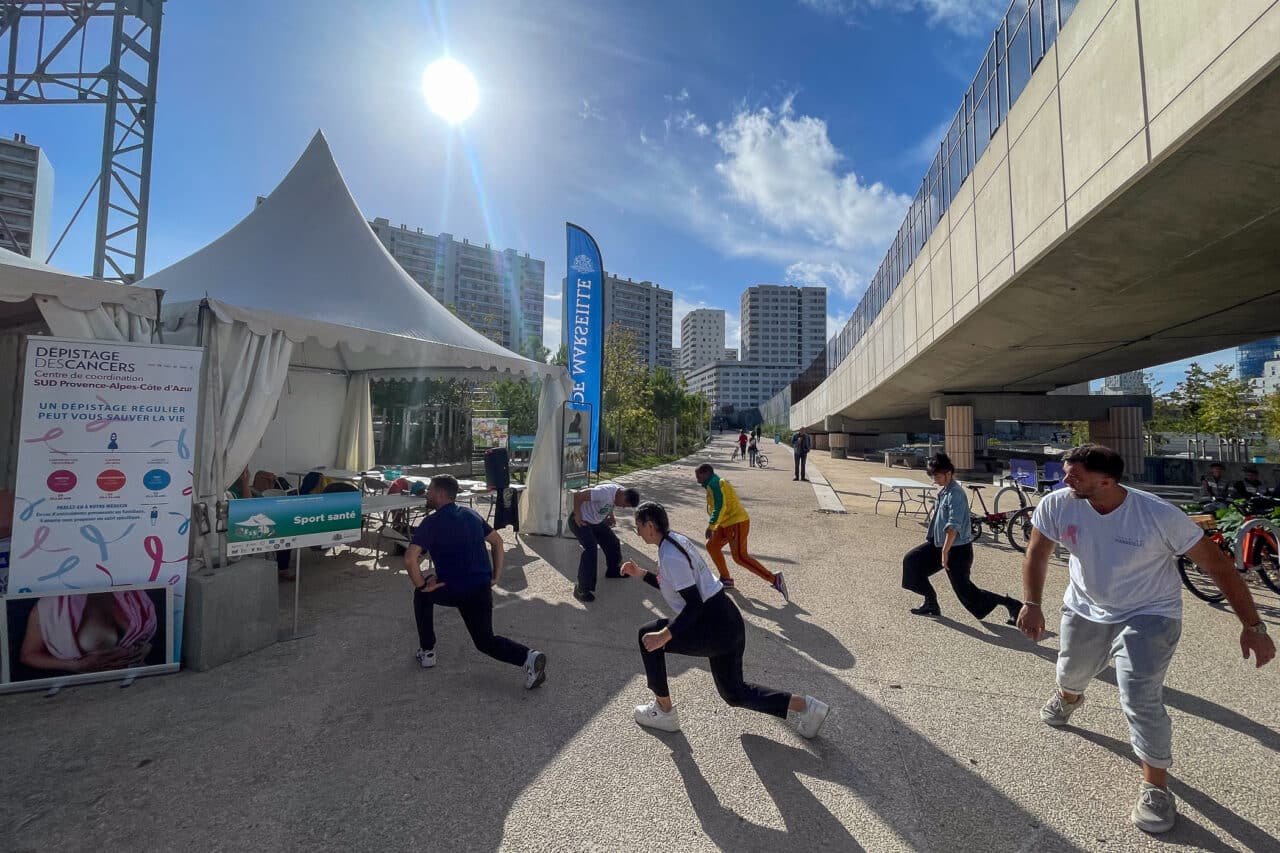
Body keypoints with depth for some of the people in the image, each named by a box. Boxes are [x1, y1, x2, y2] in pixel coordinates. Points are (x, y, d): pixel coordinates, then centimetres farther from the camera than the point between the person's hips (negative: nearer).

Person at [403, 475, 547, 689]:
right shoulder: (471, 514, 11)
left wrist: (421, 585, -5)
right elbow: (497, 541, 15)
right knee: (485, 640, 14)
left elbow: (410, 558, -21)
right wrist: (496, 575, 16)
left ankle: (427, 652, 31)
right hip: (482, 589, 5)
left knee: (422, 595, 28)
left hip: (452, 590, -5)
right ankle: (528, 656, -12)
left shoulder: (431, 523, -9)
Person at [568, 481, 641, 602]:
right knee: (590, 548, -23)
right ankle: (582, 589, -17)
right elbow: (578, 495, -34)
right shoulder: (605, 492, -35)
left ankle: (613, 571, 37)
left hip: (597, 521, 9)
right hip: (581, 521, -9)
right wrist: (577, 516, -25)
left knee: (613, 542, 11)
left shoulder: (620, 496, -6)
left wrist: (611, 517, 4)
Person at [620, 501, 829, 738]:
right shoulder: (678, 540, 11)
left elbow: (694, 604, -22)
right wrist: (641, 574, 19)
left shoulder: (669, 555, -18)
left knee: (648, 637, 1)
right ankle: (804, 706, 18)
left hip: (714, 629, -10)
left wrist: (664, 635, -23)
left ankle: (664, 711, 14)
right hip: (730, 621, 10)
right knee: (734, 693, 22)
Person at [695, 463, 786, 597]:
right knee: (711, 546, 14)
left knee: (740, 557, -10)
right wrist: (713, 525, 24)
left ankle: (774, 579, -8)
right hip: (727, 524, 10)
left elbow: (720, 507, -23)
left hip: (737, 523, -10)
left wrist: (710, 526, -23)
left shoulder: (714, 484, -13)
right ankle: (726, 579, 22)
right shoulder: (715, 483, 18)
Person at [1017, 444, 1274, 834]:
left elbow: (1218, 564, -16)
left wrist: (1253, 626, -15)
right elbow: (1037, 553, -9)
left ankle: (1156, 789, 9)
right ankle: (1067, 698, 60)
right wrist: (1032, 604, -18)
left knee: (1140, 700, -13)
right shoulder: (1057, 505, -22)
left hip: (1148, 616, -3)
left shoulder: (1160, 515, -28)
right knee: (1071, 673, 23)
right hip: (1085, 610, 3)